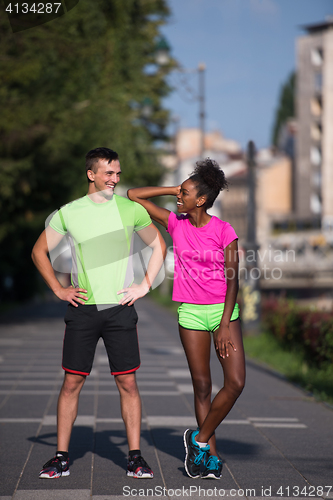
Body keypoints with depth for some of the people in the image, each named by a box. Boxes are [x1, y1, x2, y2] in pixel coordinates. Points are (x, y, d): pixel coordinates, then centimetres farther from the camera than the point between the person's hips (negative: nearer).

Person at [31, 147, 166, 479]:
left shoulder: (131, 209, 3)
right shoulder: (68, 213, 3)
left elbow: (158, 245, 14)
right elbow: (39, 252, 14)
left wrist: (144, 286, 4)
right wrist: (58, 289, 5)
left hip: (120, 308, 0)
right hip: (82, 309, 0)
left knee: (127, 383, -1)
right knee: (72, 382, 1)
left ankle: (135, 457, 7)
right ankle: (61, 457, 9)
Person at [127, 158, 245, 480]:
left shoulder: (224, 231, -5)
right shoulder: (175, 223, 3)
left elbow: (232, 280, -6)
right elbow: (134, 196, 7)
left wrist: (225, 325, -12)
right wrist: (173, 190, 0)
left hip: (223, 308, -2)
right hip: (191, 312, 2)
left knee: (236, 382, -12)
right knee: (201, 385, 2)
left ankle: (199, 439, 5)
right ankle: (211, 456, 10)